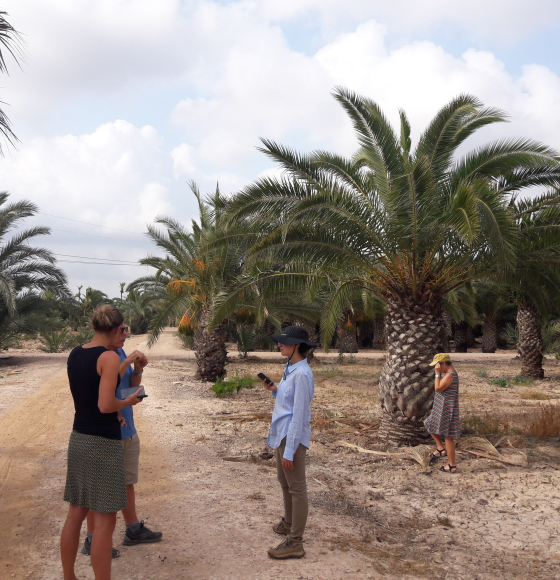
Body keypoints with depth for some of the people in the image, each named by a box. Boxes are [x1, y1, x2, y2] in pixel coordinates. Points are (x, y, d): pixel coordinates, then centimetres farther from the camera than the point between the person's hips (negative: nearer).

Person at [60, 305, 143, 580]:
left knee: (76, 513, 18)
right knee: (105, 520, 2)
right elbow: (105, 405, -24)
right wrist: (128, 402, -5)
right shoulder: (109, 357, -18)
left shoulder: (75, 354, 7)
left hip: (78, 439, 8)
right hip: (103, 443, -8)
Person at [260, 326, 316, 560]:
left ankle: (295, 543, 10)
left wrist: (289, 450, -22)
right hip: (281, 433, 10)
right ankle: (289, 523, 43)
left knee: (296, 488, 1)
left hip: (293, 436, -10)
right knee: (283, 480, 24)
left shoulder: (302, 374, -21)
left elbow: (299, 415, -22)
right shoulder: (290, 368, 8)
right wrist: (274, 390, 0)